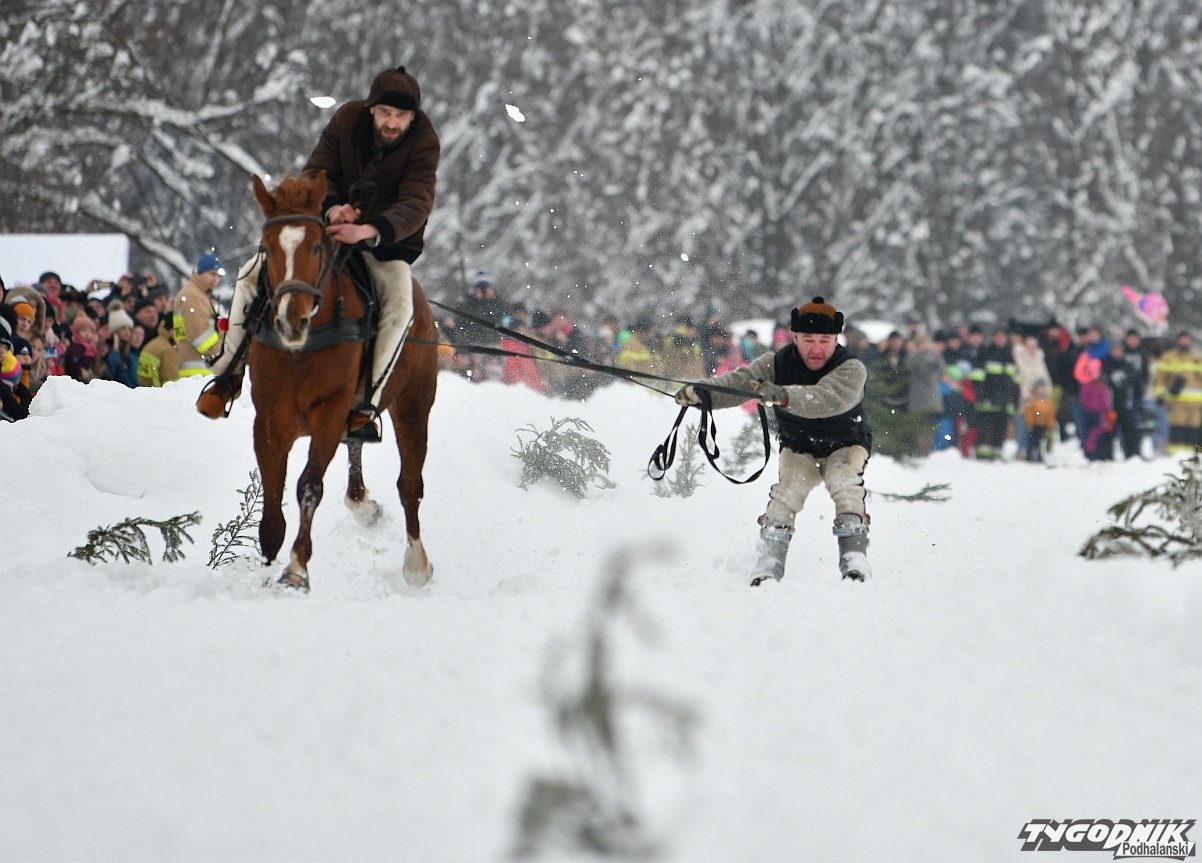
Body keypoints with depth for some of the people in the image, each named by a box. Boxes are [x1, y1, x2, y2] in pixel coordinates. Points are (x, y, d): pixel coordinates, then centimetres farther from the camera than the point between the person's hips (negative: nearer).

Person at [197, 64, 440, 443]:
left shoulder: (423, 143, -19)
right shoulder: (347, 120, -10)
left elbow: (416, 205, -31)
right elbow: (316, 174, -8)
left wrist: (370, 230, -50)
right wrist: (331, 208, -32)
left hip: (388, 243, -3)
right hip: (334, 229, 3)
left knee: (399, 305, -35)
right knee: (252, 276, -12)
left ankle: (367, 402, -30)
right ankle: (229, 372, 1)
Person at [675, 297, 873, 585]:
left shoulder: (851, 369, -30)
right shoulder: (778, 364, -19)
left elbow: (828, 399, -50)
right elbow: (740, 381, -32)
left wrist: (783, 395, -67)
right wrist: (700, 391, -53)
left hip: (846, 445, -2)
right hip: (798, 447, 2)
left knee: (846, 485, -29)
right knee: (788, 489, -22)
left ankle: (854, 558, -26)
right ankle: (769, 564, -21)